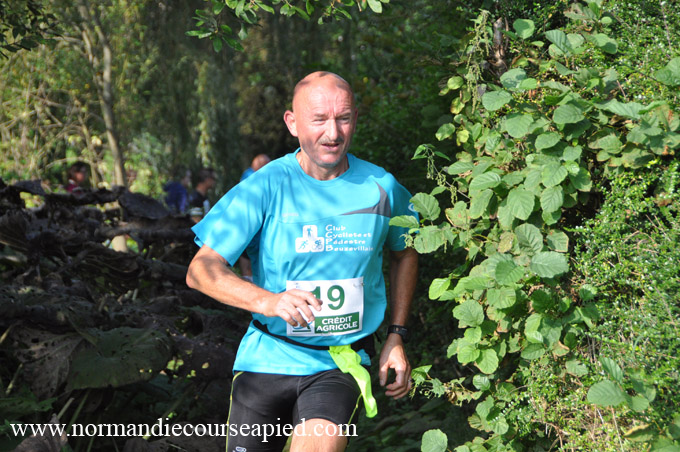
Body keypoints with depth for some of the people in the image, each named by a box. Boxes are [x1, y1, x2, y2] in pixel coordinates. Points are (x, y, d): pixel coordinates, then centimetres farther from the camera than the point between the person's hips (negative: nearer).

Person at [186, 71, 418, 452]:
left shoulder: (381, 188, -1)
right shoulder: (265, 188, -10)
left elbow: (405, 253, 20)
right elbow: (201, 270, -17)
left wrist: (397, 337, 13)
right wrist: (268, 301, -34)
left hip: (340, 366, 0)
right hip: (268, 360, 0)